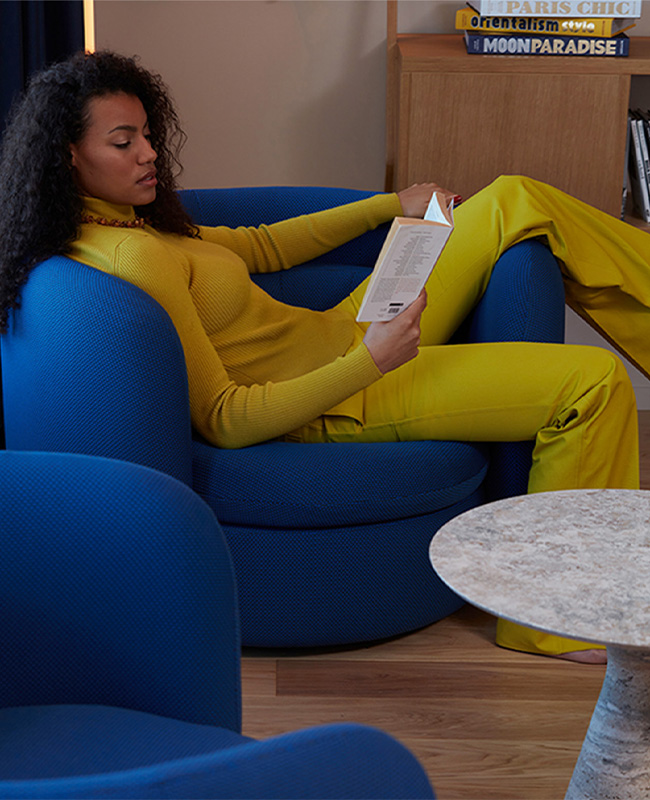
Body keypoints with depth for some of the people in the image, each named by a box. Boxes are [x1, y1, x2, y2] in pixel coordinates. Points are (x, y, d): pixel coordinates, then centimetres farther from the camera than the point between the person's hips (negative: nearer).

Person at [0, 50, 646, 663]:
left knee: (514, 201, 8)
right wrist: (370, 362, -27)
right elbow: (222, 422, -25)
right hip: (329, 405, -10)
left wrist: (391, 206, 18)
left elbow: (261, 247, 18)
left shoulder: (130, 225, 7)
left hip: (340, 336, 10)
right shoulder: (133, 258, -25)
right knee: (594, 386, -14)